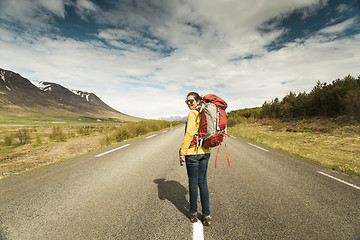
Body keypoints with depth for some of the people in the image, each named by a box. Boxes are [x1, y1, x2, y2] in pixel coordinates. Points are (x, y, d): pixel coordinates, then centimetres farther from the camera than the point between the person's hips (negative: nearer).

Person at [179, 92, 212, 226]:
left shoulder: (193, 113, -12)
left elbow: (189, 134, -19)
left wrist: (182, 152, -14)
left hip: (192, 151, -7)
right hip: (205, 151, 7)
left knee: (193, 182, 8)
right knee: (203, 182, 13)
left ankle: (193, 213, 25)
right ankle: (206, 215, 20)